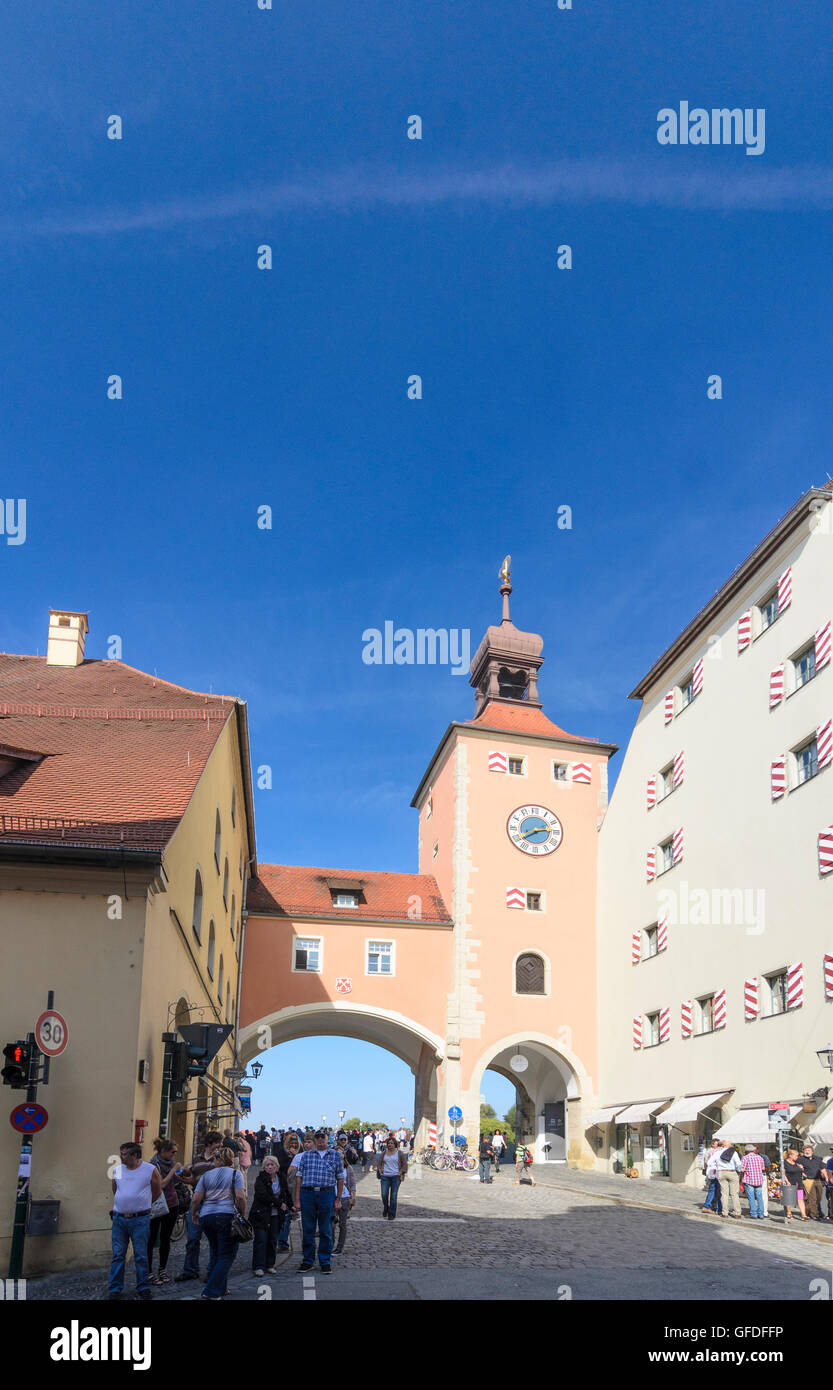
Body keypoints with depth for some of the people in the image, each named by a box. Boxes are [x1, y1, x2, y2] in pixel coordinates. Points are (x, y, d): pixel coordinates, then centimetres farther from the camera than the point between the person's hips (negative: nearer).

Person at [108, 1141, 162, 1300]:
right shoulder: (117, 1170, 4)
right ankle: (115, 1288, 16)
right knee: (118, 1255, 6)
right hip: (119, 1219, 3)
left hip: (140, 1220, -3)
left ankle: (143, 1287, 14)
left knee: (141, 1256, 3)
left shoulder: (150, 1170, -5)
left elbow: (157, 1192, 7)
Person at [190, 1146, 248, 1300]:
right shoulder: (235, 1173, 2)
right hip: (227, 1216, -4)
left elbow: (196, 1199, 7)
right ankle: (212, 1292, -7)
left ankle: (220, 1288, 23)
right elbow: (240, 1197, -10)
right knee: (227, 1256, 1)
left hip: (206, 1216, 4)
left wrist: (194, 1214, 23)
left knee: (216, 1254, 19)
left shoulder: (206, 1175, 11)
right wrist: (242, 1215, 0)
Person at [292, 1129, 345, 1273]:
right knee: (308, 1230, 6)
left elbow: (340, 1179, 9)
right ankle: (308, 1261, 19)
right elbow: (300, 1178, 7)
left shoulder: (336, 1156, 8)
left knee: (326, 1231, 3)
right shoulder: (306, 1155, 9)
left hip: (327, 1194, -1)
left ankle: (325, 1262, 14)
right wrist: (297, 1200, 1)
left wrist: (338, 1199, 3)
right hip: (307, 1194, 1)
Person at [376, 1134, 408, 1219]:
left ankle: (392, 1215, 6)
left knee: (393, 1196, -4)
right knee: (384, 1195, -8)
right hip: (385, 1176, 2)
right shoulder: (383, 1153, 12)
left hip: (395, 1177, -2)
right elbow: (379, 1163, 20)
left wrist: (401, 1172, -4)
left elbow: (405, 1164, 7)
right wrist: (380, 1170, 4)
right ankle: (385, 1208, 21)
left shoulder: (400, 1153, 5)